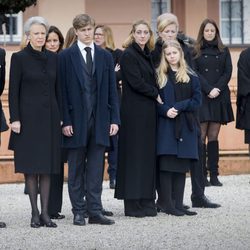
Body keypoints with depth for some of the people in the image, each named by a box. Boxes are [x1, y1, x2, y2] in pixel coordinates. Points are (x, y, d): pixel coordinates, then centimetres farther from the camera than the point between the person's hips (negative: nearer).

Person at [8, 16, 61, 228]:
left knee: (47, 167, 3)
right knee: (31, 167, -1)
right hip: (29, 117, -4)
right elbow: (13, 91, -4)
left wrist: (60, 116, 8)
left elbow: (57, 89, 13)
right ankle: (35, 213, 4)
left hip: (49, 117, 4)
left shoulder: (52, 58, 10)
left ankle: (45, 212, 6)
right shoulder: (19, 58, -2)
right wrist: (15, 119, -11)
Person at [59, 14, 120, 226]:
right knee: (76, 169, 5)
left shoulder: (105, 56, 9)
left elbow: (112, 90, 8)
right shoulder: (66, 57, 0)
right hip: (76, 120, -2)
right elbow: (63, 91, -4)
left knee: (96, 169, 4)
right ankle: (79, 212, 11)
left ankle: (95, 211, 7)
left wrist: (114, 119, 1)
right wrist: (65, 120, -10)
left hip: (99, 120, 3)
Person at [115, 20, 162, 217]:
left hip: (149, 112, 8)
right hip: (134, 111, -8)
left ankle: (146, 201, 13)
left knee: (148, 154, 8)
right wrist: (156, 94, -5)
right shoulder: (128, 55, -9)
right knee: (134, 155, -5)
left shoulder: (147, 55, 15)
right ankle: (133, 204, -2)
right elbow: (136, 82, -15)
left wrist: (155, 94, 2)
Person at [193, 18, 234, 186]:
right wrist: (209, 90, -13)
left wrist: (218, 89, -9)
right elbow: (194, 73, -2)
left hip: (219, 97, 2)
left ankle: (214, 175, 2)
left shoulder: (224, 51, 13)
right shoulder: (195, 51, 6)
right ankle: (202, 175, -6)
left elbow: (228, 72, 5)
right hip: (201, 97, -2)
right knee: (201, 136, -6)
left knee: (214, 136, 2)